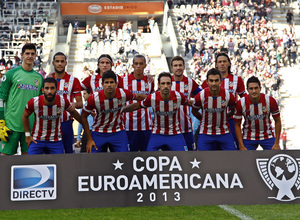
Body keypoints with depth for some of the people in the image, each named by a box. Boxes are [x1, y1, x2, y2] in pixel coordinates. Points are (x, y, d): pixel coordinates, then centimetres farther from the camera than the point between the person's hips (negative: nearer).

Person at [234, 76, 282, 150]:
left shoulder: (270, 101, -17)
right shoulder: (241, 103, -17)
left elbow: (277, 121, -4)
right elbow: (237, 125, -6)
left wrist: (276, 143, -7)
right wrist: (241, 146, -11)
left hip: (268, 136, 0)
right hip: (248, 138, 0)